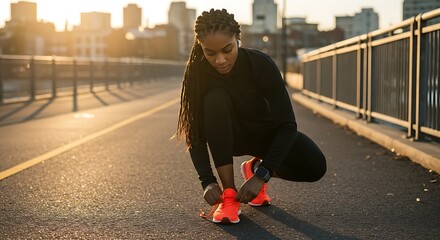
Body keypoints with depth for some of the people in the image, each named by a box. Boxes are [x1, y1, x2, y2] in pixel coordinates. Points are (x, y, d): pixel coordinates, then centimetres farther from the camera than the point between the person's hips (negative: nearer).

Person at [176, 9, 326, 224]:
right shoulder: (198, 73, -23)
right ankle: (229, 196, -26)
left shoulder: (261, 64, -29)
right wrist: (208, 181, -33)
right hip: (228, 135, 1)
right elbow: (196, 134, -19)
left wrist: (261, 175, -36)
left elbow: (287, 125, -28)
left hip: (268, 132, 0)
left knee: (315, 166, -28)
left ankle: (256, 168, 5)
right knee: (215, 99, -34)